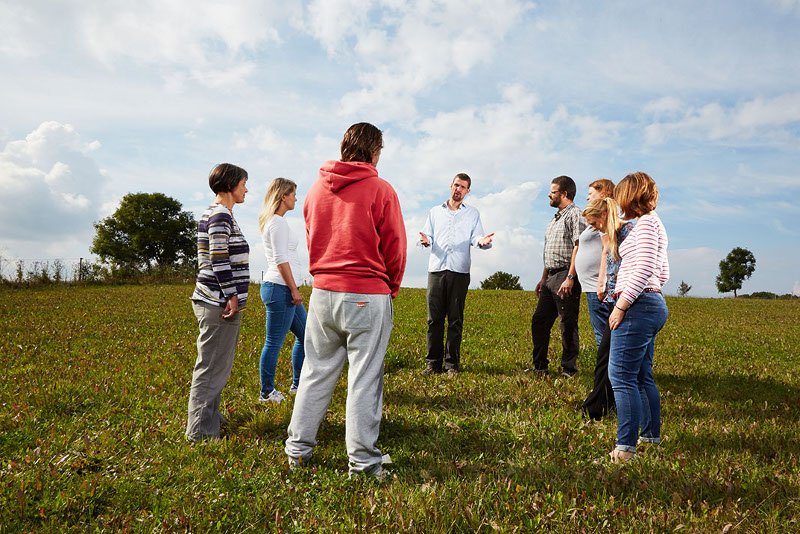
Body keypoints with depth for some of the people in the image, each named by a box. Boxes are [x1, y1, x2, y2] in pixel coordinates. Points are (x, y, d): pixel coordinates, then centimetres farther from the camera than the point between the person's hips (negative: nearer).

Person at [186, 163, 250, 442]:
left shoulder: (215, 214, 19)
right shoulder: (220, 215, -13)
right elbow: (219, 259, -19)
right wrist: (232, 296, -17)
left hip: (215, 301, 11)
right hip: (219, 303, -11)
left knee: (216, 366, 18)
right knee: (212, 367, -5)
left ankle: (209, 417, 30)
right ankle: (201, 430, 2)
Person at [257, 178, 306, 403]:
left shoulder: (272, 221, 19)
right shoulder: (278, 222, -12)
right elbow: (281, 260, -18)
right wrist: (294, 289, -16)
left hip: (284, 289, 11)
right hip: (280, 288, -11)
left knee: (304, 336, 17)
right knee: (274, 342, -1)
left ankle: (297, 384, 27)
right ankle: (267, 393, 10)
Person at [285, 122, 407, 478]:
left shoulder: (316, 189, 8)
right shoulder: (380, 190, -7)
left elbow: (312, 241, 14)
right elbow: (395, 247, -4)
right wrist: (391, 287, 11)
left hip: (322, 293, 5)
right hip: (368, 297, -5)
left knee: (315, 373, 14)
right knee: (364, 379, 3)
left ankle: (298, 449, 23)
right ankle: (362, 461, 10)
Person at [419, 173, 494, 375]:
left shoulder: (473, 214, 16)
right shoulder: (435, 212, 18)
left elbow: (475, 238, 4)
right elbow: (428, 236, 12)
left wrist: (483, 241, -20)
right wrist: (426, 241, -12)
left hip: (459, 271, -1)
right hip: (436, 269, 1)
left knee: (456, 320, 0)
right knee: (434, 318, -1)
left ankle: (452, 364, 6)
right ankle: (433, 363, 6)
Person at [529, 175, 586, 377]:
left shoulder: (575, 215, -7)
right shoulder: (555, 218, 22)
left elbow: (578, 247, -17)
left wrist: (570, 278, -23)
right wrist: (543, 279, 22)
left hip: (565, 277, -9)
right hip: (551, 278, 9)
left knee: (568, 325, -3)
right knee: (538, 321, 9)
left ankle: (568, 370, 6)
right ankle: (539, 367, 18)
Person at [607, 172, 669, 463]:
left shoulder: (646, 223, -9)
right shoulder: (653, 223, 21)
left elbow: (644, 269, -20)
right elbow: (663, 271, 25)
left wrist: (621, 305, -19)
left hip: (638, 307, -11)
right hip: (652, 304, 11)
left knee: (621, 376, -11)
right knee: (642, 376, 16)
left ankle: (625, 448, -11)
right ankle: (651, 437, 26)